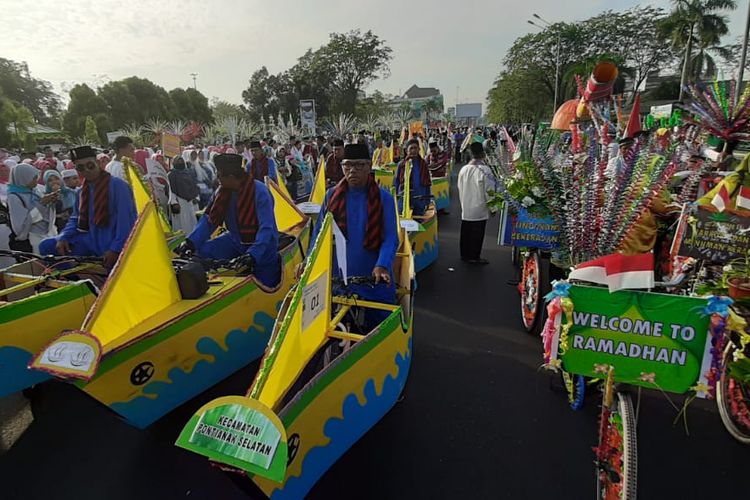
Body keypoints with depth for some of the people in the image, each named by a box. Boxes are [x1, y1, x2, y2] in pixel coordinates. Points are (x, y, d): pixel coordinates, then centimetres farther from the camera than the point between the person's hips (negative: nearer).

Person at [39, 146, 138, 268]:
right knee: (47, 246, 2)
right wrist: (63, 238, 0)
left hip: (112, 245, -7)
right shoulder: (81, 191, 10)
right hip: (91, 241, 7)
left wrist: (116, 249, -22)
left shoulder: (118, 185, -13)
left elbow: (126, 221, -18)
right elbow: (76, 219, 19)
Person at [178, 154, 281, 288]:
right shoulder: (222, 191, -5)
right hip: (235, 241, 6)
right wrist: (191, 241, -13)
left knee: (266, 286, -3)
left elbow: (266, 228, -29)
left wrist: (253, 254, -39)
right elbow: (209, 220, -1)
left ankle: (275, 264, 27)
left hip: (261, 244, -5)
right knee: (201, 251, -10)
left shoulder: (260, 192, -24)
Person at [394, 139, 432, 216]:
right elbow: (396, 182, 5)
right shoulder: (401, 164, 1)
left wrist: (427, 200, 7)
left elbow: (428, 183, 10)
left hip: (420, 200, 1)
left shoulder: (423, 164, 6)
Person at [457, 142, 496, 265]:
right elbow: (489, 191, -13)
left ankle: (465, 255, 24)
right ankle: (474, 257, 12)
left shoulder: (463, 169, 0)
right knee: (477, 234, 5)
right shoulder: (484, 170, -16)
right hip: (479, 209, -5)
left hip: (466, 209, 5)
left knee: (465, 232, 14)